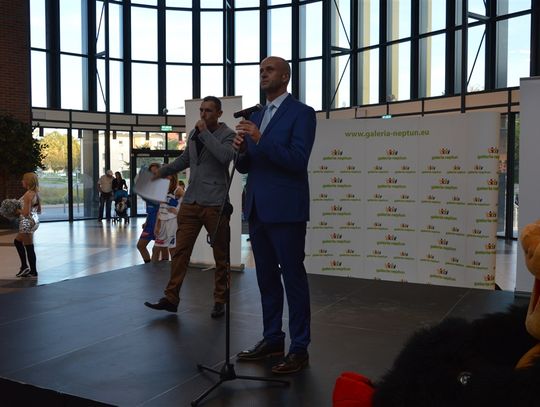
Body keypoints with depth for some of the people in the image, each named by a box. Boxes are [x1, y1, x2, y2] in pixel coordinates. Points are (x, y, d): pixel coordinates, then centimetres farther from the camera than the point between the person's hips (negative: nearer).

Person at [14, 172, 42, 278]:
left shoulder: (28, 195, -19)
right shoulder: (36, 194, 8)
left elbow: (26, 213, -24)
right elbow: (39, 210, 14)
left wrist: (17, 210, -8)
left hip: (27, 223, -10)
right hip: (34, 221, 10)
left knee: (29, 247, 0)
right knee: (17, 241, 23)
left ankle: (33, 272, 9)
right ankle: (25, 266, 25)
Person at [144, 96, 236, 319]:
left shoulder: (227, 135, -3)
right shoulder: (194, 133, 14)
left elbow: (225, 156, -24)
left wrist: (205, 132, -17)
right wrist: (162, 171, 31)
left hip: (215, 205, -5)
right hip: (190, 202, 5)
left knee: (221, 256, 5)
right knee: (180, 250, -1)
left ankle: (220, 301, 16)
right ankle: (171, 298, 4)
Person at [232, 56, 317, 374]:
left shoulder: (301, 113, -5)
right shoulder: (256, 117, 18)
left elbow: (298, 160, -17)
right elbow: (245, 166, 16)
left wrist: (260, 139, -23)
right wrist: (241, 149, -6)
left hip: (285, 209, -7)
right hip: (258, 208, 8)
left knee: (293, 277, -2)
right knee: (267, 278, 13)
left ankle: (299, 349, 7)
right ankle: (272, 340, 25)